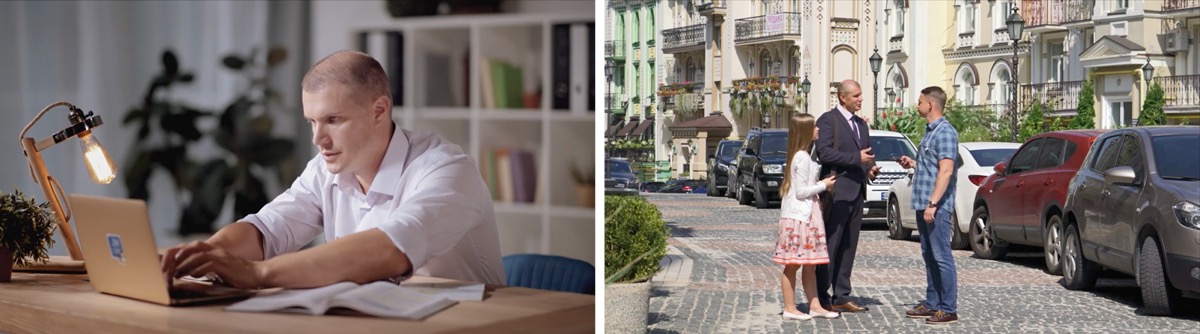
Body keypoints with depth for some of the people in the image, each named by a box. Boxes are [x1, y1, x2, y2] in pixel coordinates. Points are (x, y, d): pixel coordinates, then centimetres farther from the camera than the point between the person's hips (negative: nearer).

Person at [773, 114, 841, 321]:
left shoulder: (802, 156, 15)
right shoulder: (802, 158, -15)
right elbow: (801, 191, -18)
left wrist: (822, 182, 11)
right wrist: (823, 185, -9)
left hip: (807, 215, 10)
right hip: (798, 216, -10)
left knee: (810, 264, 11)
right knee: (793, 264, -4)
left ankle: (814, 306, 15)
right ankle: (790, 308, 0)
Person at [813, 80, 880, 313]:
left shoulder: (861, 123, 19)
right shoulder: (828, 120, -6)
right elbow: (824, 151, -18)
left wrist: (871, 167, 4)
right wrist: (856, 158, -19)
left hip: (856, 192, 8)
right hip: (837, 191, -8)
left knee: (848, 247, 9)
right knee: (830, 246, -5)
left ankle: (841, 298, 14)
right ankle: (821, 298, 0)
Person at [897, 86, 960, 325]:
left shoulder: (945, 132, -12)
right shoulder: (930, 131, 18)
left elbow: (946, 170, -20)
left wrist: (933, 203, -23)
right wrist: (912, 164, 16)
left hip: (937, 206, -10)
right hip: (923, 205, 10)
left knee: (941, 257, -7)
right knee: (929, 257, 12)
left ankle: (948, 309, -4)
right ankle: (932, 305, 18)